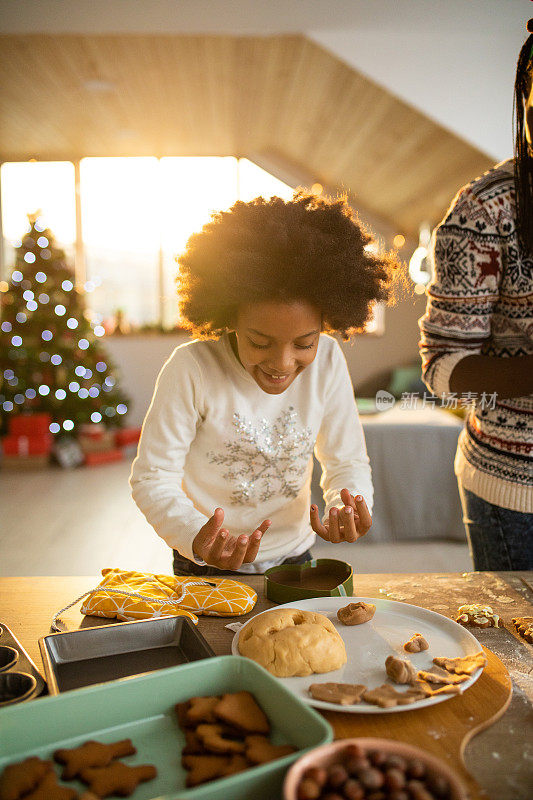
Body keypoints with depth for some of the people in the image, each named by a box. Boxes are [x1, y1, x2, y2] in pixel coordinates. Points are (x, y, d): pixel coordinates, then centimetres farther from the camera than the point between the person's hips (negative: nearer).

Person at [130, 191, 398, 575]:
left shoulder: (327, 361, -10)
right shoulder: (191, 370, -22)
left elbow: (347, 462, -3)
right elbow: (152, 477, -16)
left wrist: (348, 509, -24)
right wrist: (195, 537, -34)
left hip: (293, 557, 2)